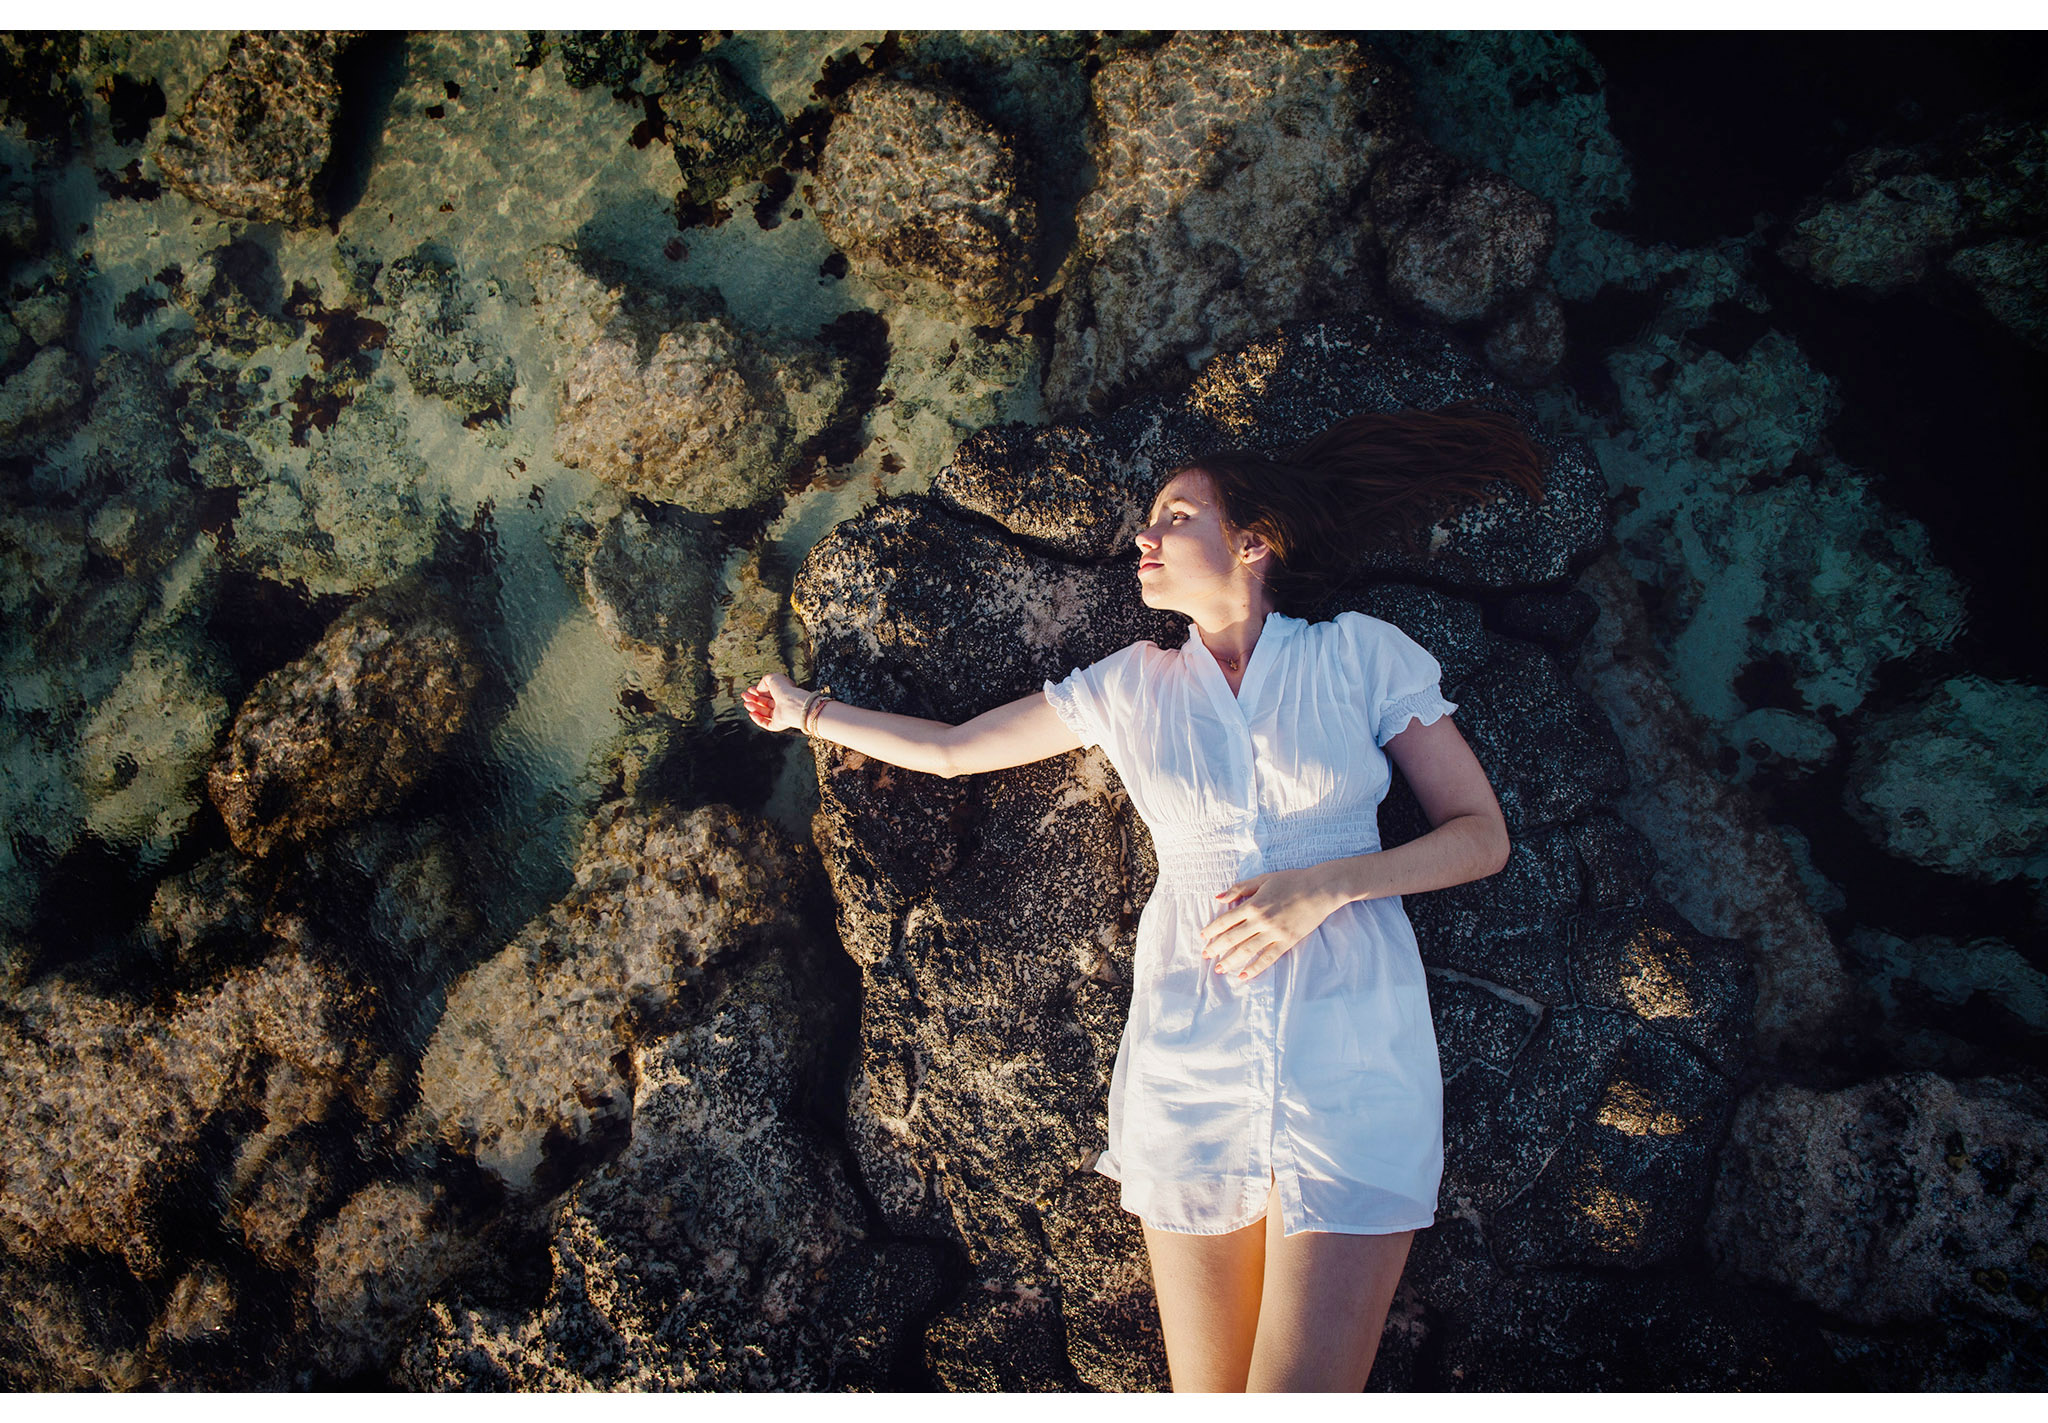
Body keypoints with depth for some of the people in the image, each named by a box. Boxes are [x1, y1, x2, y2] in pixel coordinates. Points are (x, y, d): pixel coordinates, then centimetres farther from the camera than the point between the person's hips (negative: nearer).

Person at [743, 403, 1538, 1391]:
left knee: (1297, 1394, -11)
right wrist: (810, 711, 28)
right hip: (1190, 1057, 3)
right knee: (1207, 1396, 3)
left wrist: (1326, 884, -11)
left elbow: (1481, 836, 2)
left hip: (1350, 1059, -3)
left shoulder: (1361, 656, 3)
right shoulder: (1130, 687, 12)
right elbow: (950, 749, 23)